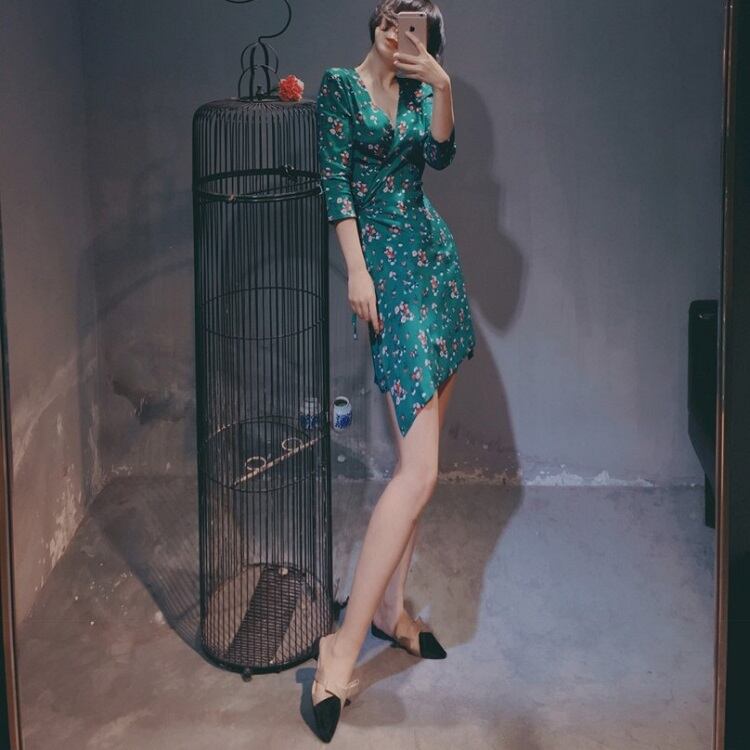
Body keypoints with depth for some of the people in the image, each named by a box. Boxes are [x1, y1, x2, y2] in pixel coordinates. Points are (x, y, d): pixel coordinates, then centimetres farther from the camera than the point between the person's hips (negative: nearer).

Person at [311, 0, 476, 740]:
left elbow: (440, 155, -1)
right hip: (387, 267, -8)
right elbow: (335, 184, -9)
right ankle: (343, 646, -17)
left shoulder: (418, 91, 15)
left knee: (418, 454, 8)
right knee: (419, 469, -18)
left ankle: (390, 606, 19)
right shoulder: (340, 87, -2)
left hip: (437, 258, 8)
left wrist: (442, 86, -13)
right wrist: (357, 270, -17)